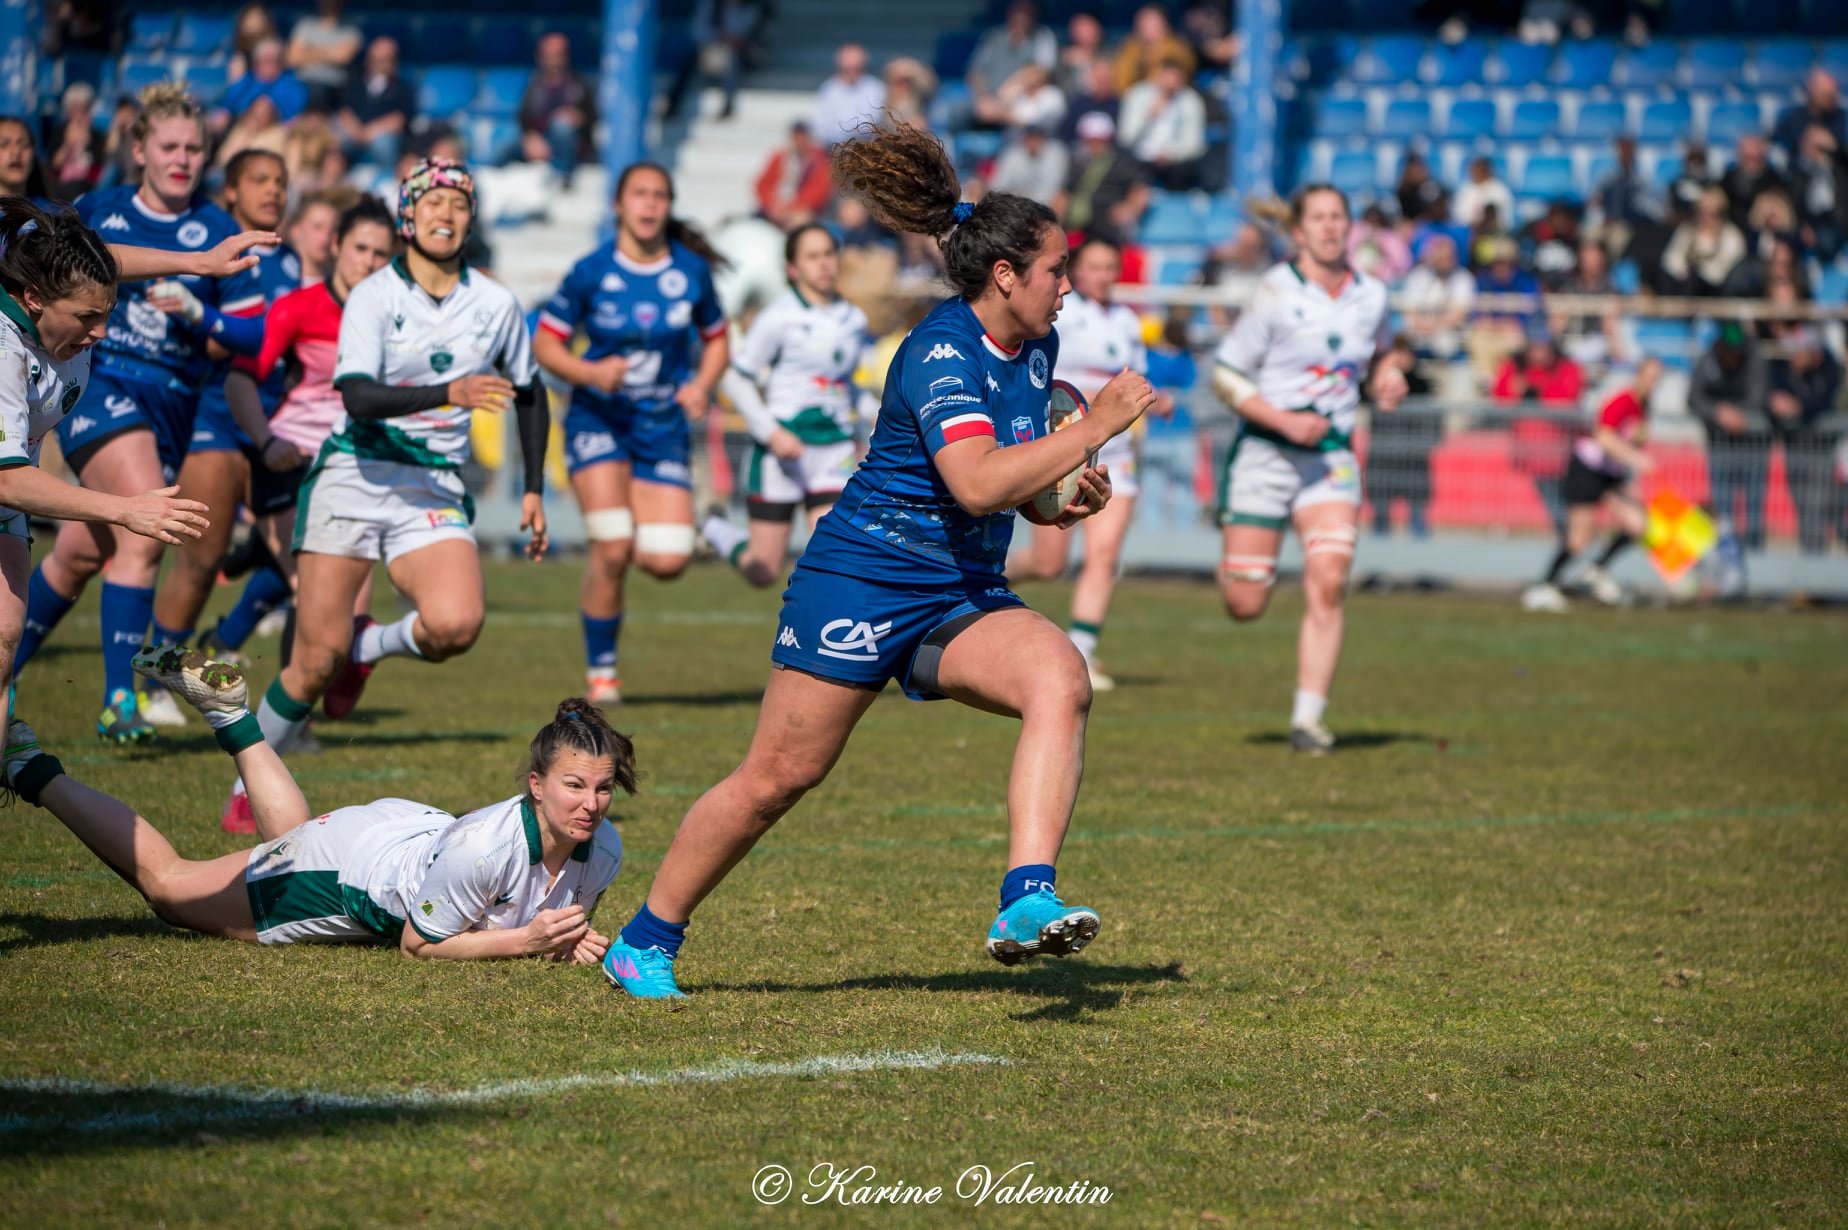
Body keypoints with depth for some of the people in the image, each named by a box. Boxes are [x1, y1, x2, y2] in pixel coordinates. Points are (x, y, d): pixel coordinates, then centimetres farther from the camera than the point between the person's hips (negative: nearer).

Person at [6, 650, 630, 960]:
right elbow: (418, 945, -29)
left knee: (294, 838, 39)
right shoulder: (484, 847, -42)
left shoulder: (602, 849, -22)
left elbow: (564, 917, -1)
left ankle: (230, 716, 52)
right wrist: (526, 939, -37)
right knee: (164, 881, 13)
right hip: (343, 867, -6)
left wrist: (567, 941, -24)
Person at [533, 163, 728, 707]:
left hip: (664, 425, 2)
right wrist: (591, 372, -20)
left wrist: (702, 385, -6)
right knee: (611, 549, -15)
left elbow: (716, 339, 14)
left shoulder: (692, 271, 0)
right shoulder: (592, 272, -7)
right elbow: (545, 342, -1)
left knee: (667, 561, -11)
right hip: (599, 418, -2)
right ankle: (601, 672, 3)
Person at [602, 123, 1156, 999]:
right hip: (862, 583, -7)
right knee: (780, 775, -1)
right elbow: (976, 483, -34)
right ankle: (643, 942, 18)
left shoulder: (1035, 350, 7)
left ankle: (1028, 905, -33)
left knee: (1061, 680, -23)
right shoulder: (940, 354, -19)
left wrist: (1065, 495, 4)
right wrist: (1091, 432, -29)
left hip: (962, 599, 7)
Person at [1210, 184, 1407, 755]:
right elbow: (1225, 374, -7)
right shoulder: (1275, 292, -10)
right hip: (1264, 452, -3)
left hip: (1331, 456, 3)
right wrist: (1282, 419, -19)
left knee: (1328, 584, -17)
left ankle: (1308, 718, -11)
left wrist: (1386, 381, 1)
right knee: (1245, 606, -1)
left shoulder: (1371, 296, 4)